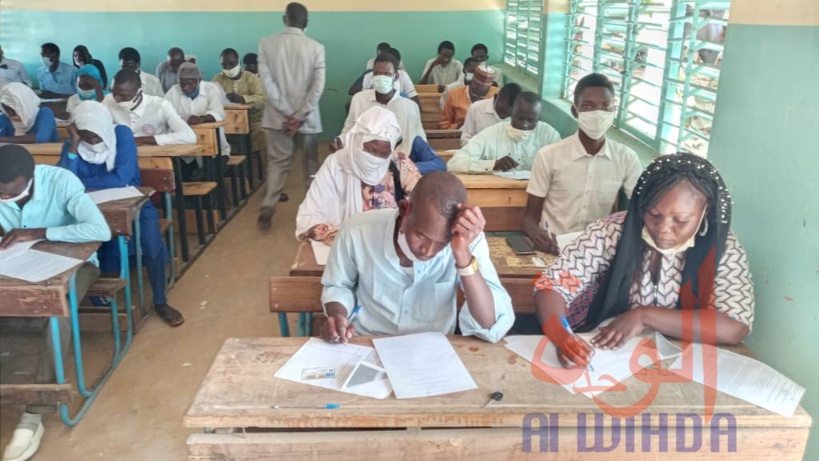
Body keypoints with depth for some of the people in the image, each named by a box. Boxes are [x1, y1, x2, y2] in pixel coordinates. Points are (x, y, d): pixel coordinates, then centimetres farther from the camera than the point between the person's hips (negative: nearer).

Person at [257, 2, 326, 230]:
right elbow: (318, 86, -12)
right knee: (310, 163, 13)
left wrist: (287, 113, -9)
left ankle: (267, 209, -1)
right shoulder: (316, 47, -5)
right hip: (307, 117, -1)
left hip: (278, 116, 1)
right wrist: (300, 115, -12)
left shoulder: (266, 43, -2)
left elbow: (267, 81, -8)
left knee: (277, 163, 8)